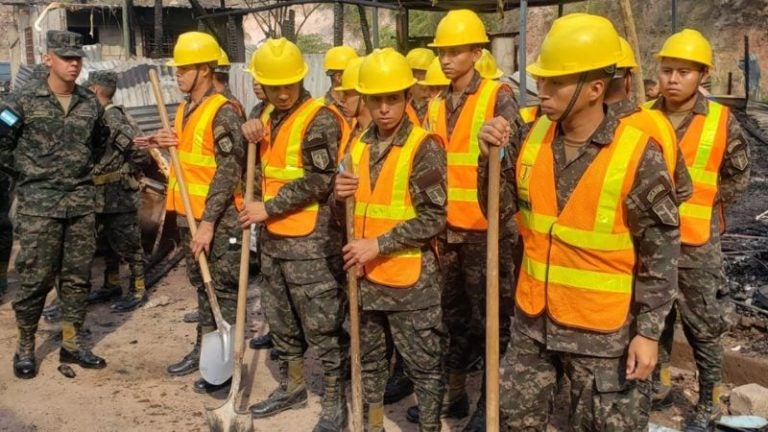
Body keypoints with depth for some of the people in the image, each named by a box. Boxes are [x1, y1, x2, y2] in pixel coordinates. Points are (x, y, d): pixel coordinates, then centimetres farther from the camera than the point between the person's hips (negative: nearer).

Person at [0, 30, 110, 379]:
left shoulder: (90, 103, 7)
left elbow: (100, 141, 24)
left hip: (81, 203, 4)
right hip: (38, 204, -4)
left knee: (77, 277, 9)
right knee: (35, 278, 0)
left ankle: (72, 343, 20)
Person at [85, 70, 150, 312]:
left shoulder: (113, 118, -18)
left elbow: (139, 150, -24)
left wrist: (127, 174, -13)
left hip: (119, 196, -9)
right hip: (102, 196, 9)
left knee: (127, 244, 1)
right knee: (108, 242, 18)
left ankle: (138, 290, 10)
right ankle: (111, 284, 31)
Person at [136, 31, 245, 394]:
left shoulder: (223, 112, -14)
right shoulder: (184, 110, 13)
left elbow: (228, 171, -19)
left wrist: (208, 222, -22)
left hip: (218, 218, -9)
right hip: (188, 214, 9)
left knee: (224, 289, 0)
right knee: (201, 285, 18)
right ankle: (203, 348, 30)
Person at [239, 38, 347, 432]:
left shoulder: (320, 119, -12)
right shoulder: (268, 116, 12)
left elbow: (317, 181, -20)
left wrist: (268, 208, -16)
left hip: (310, 240, -8)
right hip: (273, 237, 8)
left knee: (322, 325, -1)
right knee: (281, 320, 18)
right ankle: (292, 386, 35)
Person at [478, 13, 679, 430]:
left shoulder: (637, 154, -18)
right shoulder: (534, 135, -3)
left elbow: (661, 251, -12)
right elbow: (499, 210, 4)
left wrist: (648, 331, -12)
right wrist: (492, 158, -13)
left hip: (602, 331, -5)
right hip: (533, 320, 5)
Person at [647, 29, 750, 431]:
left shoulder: (721, 122, -8)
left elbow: (738, 176, 4)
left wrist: (702, 206, 0)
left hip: (696, 245, -3)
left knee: (703, 327, 7)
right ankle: (657, 381, 36)